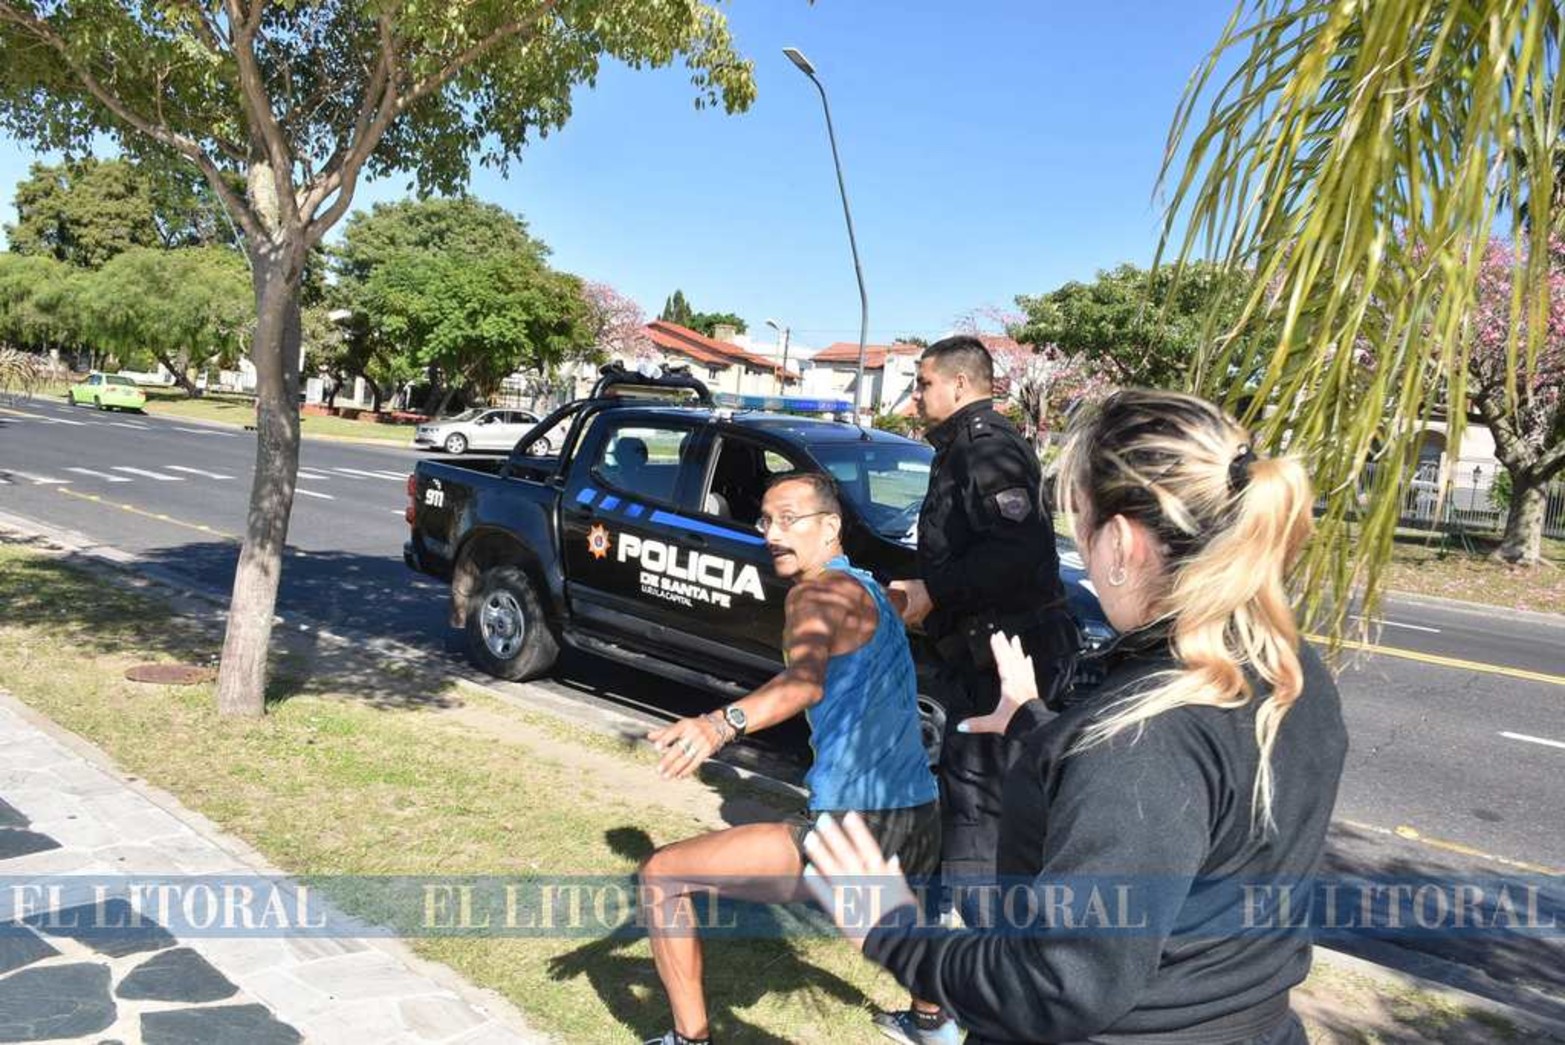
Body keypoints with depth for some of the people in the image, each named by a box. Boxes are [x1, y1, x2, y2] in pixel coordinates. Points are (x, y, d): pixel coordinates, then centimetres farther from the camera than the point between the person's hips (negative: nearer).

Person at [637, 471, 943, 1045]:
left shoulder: (819, 591, -10)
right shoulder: (871, 590, 15)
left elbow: (805, 681, -32)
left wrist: (719, 724, -47)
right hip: (922, 826, 9)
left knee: (660, 876, 1)